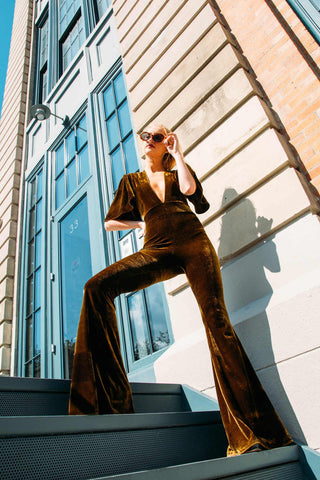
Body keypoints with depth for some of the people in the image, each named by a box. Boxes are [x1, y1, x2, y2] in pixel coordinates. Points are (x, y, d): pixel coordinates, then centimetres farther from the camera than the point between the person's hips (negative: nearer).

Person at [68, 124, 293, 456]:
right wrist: (142, 223, 14)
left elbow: (190, 189, -1)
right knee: (97, 286, -24)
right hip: (157, 251, 1)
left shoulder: (177, 173, 24)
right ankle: (106, 400, -22)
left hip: (195, 244, 0)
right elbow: (110, 222, 23)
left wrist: (178, 153, 10)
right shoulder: (131, 180, 27)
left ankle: (251, 432, -11)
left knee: (216, 321, -16)